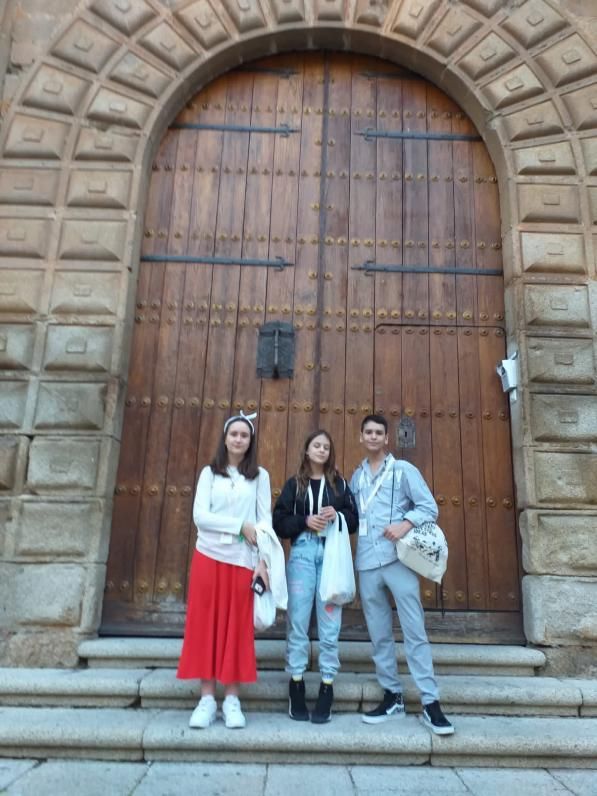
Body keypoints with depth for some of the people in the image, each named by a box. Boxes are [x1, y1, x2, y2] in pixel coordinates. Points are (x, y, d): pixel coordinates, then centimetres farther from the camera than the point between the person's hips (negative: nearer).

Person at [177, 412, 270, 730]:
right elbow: (199, 516, -3)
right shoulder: (209, 473, 7)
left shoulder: (260, 476, 6)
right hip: (208, 556, 1)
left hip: (243, 560, -1)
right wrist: (240, 526, -11)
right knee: (205, 625, 3)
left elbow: (265, 521, 1)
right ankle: (207, 698, 14)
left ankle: (231, 699, 14)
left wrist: (262, 560, -8)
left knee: (237, 628, 4)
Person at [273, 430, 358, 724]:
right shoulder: (294, 484, 10)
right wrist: (305, 521, -11)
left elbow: (354, 520, 11)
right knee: (298, 620, 0)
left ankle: (326, 688, 9)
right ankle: (296, 683, 11)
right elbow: (279, 522, 4)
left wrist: (337, 515, -8)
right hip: (302, 552, 0)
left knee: (330, 622, 0)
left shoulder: (339, 484, 13)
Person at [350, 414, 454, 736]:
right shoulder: (356, 477, 15)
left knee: (415, 632, -4)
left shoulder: (403, 469, 2)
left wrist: (406, 524, -17)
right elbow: (352, 516, 14)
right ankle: (392, 696, 22)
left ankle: (430, 703, 3)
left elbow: (430, 507, -2)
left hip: (398, 559, -4)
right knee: (379, 635, 10)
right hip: (366, 563, 4)